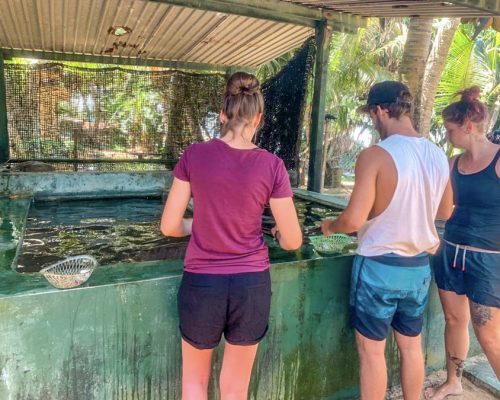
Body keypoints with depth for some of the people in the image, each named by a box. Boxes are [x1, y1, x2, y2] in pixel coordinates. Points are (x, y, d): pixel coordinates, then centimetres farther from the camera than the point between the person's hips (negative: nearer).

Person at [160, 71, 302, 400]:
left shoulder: (194, 155, -8)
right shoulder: (271, 165, -10)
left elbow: (169, 226, -5)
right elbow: (293, 241, -5)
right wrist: (278, 234, 17)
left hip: (201, 284, 0)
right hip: (252, 285, 0)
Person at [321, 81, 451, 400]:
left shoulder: (375, 155, -19)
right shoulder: (439, 156, 1)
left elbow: (354, 220, -22)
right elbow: (444, 211, 15)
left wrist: (329, 226, -2)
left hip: (379, 266, -6)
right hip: (420, 266, 6)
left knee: (372, 350, 11)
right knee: (411, 345, 22)